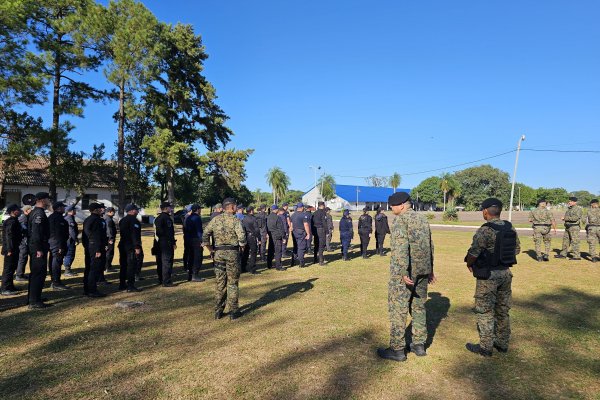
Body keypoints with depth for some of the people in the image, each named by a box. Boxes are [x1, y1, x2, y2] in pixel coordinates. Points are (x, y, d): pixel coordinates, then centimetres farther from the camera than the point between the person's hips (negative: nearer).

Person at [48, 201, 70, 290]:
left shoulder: (51, 217, 16)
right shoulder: (58, 218, -16)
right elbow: (59, 233, -22)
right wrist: (61, 246, -23)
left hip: (51, 242, 11)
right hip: (58, 243, -11)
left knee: (53, 262, 15)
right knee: (57, 262, -7)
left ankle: (54, 281, 24)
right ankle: (56, 283, -4)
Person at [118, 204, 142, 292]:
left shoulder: (122, 220, 16)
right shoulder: (133, 220, -14)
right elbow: (135, 235, -21)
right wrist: (137, 247, -21)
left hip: (122, 245, 10)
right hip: (131, 246, -10)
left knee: (123, 265, 15)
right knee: (132, 266, -6)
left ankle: (122, 285, 22)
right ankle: (130, 286, -6)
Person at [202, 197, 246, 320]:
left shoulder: (215, 219, 4)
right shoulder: (235, 220, -9)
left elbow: (205, 236, 1)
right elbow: (242, 237, -19)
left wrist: (211, 250, 9)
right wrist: (242, 247, -1)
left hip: (218, 253, 4)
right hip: (232, 252, -4)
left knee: (219, 283, 13)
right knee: (232, 283, 6)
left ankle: (218, 311, 19)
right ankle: (233, 312, 13)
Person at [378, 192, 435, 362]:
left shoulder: (400, 219, -12)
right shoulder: (422, 218, 12)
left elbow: (401, 247, -23)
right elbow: (430, 245, 17)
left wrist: (404, 273, -24)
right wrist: (430, 269, 24)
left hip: (404, 271, -8)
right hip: (423, 270, 8)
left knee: (398, 309, 1)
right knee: (419, 307, 17)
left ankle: (397, 349, 7)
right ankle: (419, 345, 26)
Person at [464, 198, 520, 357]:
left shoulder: (484, 230, -21)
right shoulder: (510, 228, 2)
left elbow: (473, 253, -20)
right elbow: (517, 249, 13)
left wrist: (469, 264, -1)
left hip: (488, 276, -7)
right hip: (506, 273, 7)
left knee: (485, 311, 4)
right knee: (503, 310, 17)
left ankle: (485, 347, 12)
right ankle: (502, 343, 29)